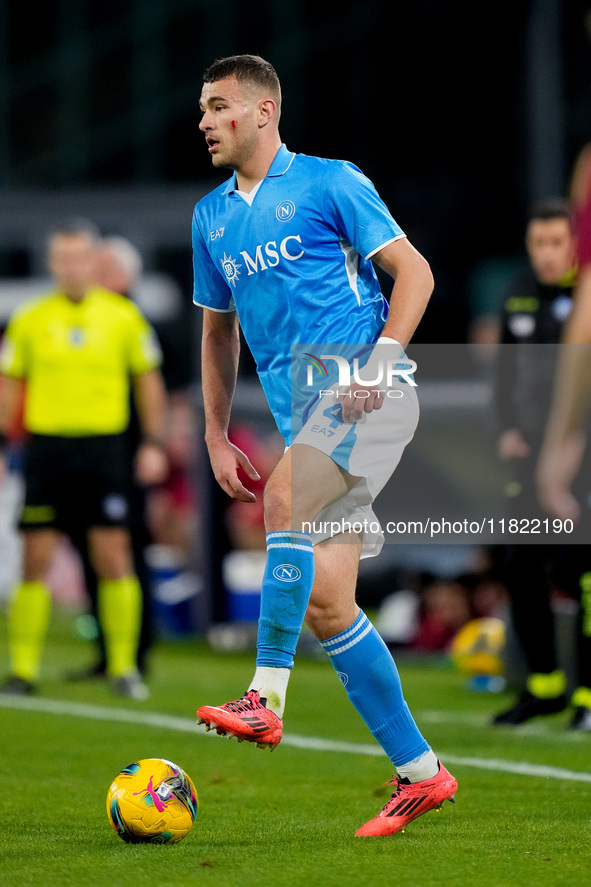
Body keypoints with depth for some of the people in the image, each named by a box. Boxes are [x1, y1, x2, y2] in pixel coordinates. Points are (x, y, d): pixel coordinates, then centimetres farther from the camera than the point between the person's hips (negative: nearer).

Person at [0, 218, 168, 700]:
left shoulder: (123, 316, 2)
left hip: (104, 446, -1)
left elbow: (149, 381, 9)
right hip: (47, 446, 1)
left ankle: (123, 667, 4)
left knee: (114, 558, -4)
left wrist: (154, 443, 3)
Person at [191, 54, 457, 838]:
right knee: (324, 599, 0)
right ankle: (419, 772, 6)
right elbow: (218, 330, 25)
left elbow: (414, 271, -3)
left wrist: (382, 357, -16)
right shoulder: (211, 218, 17)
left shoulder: (329, 183, -1)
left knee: (286, 500, -31)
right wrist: (216, 436, 18)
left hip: (368, 396, -7)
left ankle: (267, 699, -29)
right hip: (306, 418, 7)